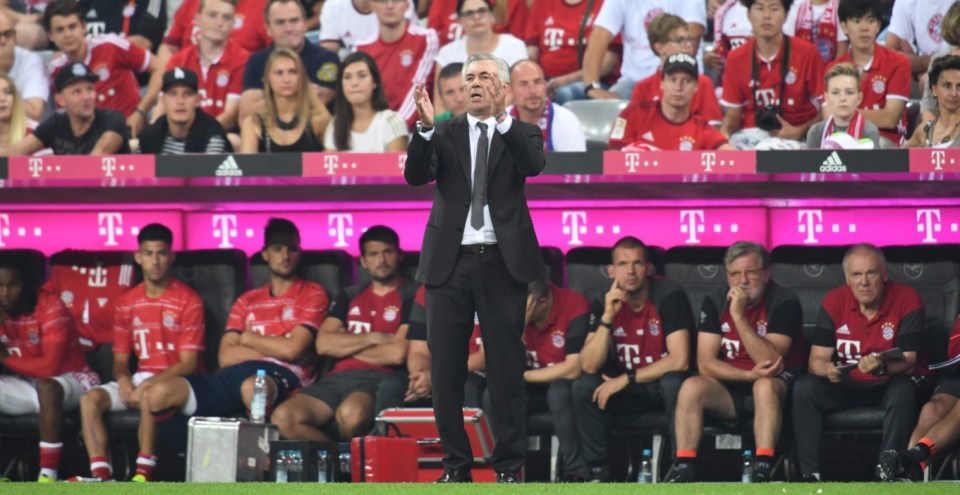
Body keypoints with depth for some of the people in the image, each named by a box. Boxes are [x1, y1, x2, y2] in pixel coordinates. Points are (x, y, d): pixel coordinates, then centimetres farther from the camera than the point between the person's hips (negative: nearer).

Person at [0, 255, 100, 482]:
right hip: (24, 385, 6)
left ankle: (48, 476, -39)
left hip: (68, 379, -6)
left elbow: (50, 366, -27)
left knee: (46, 387, -40)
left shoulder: (49, 306, -19)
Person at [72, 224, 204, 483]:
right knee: (90, 399, -18)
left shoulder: (188, 301, -7)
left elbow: (188, 363, -10)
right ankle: (101, 475, -29)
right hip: (140, 380, 6)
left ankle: (143, 476, -37)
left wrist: (148, 384, -22)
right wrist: (123, 380, -13)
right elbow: (120, 359, 12)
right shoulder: (127, 303, 10)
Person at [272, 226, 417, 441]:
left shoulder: (411, 296, 6)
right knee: (283, 418, -22)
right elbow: (323, 344, 9)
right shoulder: (350, 296, 23)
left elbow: (398, 353, -8)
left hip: (377, 379, -5)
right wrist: (374, 338, -2)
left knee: (350, 414, -40)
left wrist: (346, 346, 6)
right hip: (338, 378, 5)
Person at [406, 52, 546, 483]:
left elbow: (534, 165, -16)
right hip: (450, 261, 2)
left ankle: (509, 465, 5)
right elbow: (416, 176, -6)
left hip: (502, 262, -2)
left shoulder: (521, 133, 6)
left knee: (506, 366, 0)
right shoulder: (445, 134, 9)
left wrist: (503, 117, -27)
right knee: (446, 367, 3)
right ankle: (456, 462, 12)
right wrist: (425, 127, -22)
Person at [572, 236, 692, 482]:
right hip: (629, 390, 4)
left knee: (674, 382, -37)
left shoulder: (669, 296, -18)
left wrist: (625, 379, -24)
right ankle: (598, 469, -12)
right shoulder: (604, 302, -6)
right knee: (583, 386, -20)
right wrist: (608, 317, -25)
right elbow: (590, 366, -14)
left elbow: (679, 360, -26)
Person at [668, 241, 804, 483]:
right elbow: (705, 363, -6)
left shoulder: (784, 303, -12)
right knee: (691, 387, -25)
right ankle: (683, 470, -26)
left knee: (765, 386, -37)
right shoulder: (715, 302, 0)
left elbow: (770, 362, -23)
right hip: (729, 389, 3)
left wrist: (739, 316, -29)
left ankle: (763, 470, -41)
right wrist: (749, 374, -22)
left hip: (774, 386, -3)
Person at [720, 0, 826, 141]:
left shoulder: (807, 53, -4)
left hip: (797, 140, -3)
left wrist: (799, 132, -14)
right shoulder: (736, 59, 5)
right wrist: (723, 135, -11)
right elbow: (733, 115, 10)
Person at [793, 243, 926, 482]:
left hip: (887, 384, -3)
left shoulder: (907, 300, -14)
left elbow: (908, 362, -18)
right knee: (804, 388, -23)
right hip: (846, 385, 3)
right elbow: (816, 359, -8)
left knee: (903, 390, -36)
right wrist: (828, 369, -34)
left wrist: (882, 367, -41)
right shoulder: (834, 301, -6)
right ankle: (810, 473, -23)